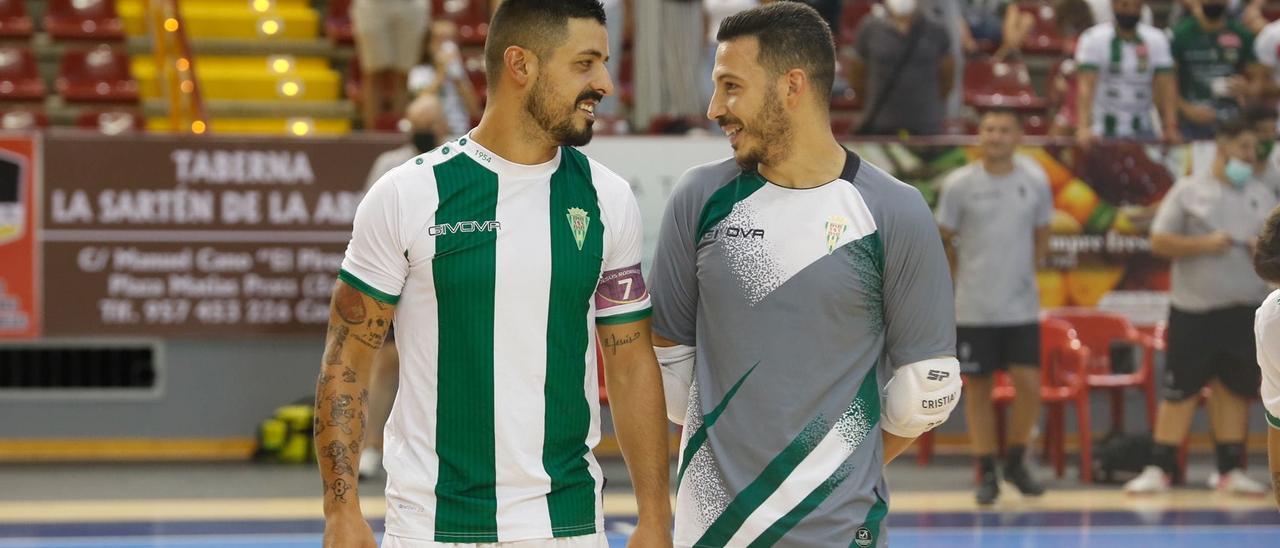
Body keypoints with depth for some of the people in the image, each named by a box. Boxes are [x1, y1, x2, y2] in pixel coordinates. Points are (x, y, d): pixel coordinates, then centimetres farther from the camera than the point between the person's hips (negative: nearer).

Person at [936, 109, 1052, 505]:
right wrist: (966, 279, 8)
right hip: (973, 308, -1)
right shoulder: (959, 185, -4)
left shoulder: (1035, 181, 1)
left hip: (1022, 306, 1)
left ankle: (1016, 462, 15)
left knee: (1028, 383, -6)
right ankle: (986, 473, 12)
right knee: (977, 387, 3)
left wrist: (1025, 275, 10)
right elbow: (944, 241, 6)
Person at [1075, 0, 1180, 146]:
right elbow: (1086, 86, -18)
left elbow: (1166, 87, -5)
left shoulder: (1157, 40, 3)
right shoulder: (1094, 39, -7)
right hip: (1104, 132, -3)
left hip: (1142, 132, 3)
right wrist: (1084, 127, -33)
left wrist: (1171, 128, -20)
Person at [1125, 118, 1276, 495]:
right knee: (1179, 390, -2)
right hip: (1192, 308, -3)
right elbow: (1159, 242, -2)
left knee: (1234, 390, 4)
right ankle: (1159, 468, 2)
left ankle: (1230, 471, 10)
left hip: (1244, 308, 3)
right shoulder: (1188, 191, 2)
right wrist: (1203, 244, -15)